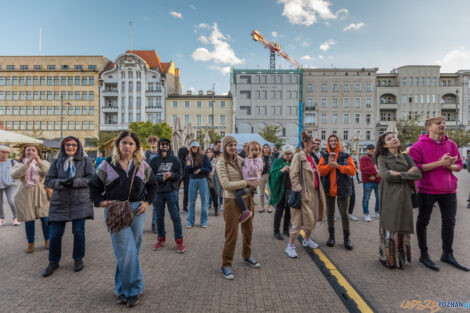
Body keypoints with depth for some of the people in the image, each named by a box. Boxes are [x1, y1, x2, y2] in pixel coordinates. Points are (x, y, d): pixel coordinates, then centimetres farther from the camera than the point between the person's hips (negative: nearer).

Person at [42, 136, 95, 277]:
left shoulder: (85, 160, 1)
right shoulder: (56, 162, 8)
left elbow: (92, 178, -5)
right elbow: (47, 181, 4)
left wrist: (75, 182, -19)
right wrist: (61, 183, -16)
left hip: (80, 202, -2)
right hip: (59, 202, 2)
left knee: (78, 232, 3)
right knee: (55, 234, 7)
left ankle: (78, 259, 24)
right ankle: (53, 262, 28)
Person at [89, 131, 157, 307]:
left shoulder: (142, 165, 5)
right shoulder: (108, 164, 0)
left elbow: (152, 184, 15)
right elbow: (94, 186, 8)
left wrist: (147, 202, 3)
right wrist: (101, 202, -7)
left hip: (137, 210, 3)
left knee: (131, 251, 9)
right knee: (127, 251, -6)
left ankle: (122, 288, 28)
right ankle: (134, 289, 11)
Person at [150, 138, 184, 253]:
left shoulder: (174, 159, 2)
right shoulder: (154, 160, 3)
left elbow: (179, 174, 2)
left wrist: (171, 175, -16)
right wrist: (162, 178, -15)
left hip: (172, 191, -1)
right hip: (158, 192, 2)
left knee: (175, 217, 0)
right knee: (159, 217, 12)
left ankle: (179, 241, 11)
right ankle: (161, 239, 30)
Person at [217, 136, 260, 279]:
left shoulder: (240, 160, 6)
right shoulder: (221, 163, -10)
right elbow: (226, 185, -19)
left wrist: (254, 184, -6)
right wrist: (247, 183, -20)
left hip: (247, 199, 6)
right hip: (232, 201, -6)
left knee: (248, 231, 18)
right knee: (231, 235, 0)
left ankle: (247, 256, 40)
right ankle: (226, 265, 19)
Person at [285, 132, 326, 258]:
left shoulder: (311, 157, 14)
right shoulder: (298, 156, -11)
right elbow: (293, 175, -16)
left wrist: (319, 192, 17)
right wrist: (298, 190, -22)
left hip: (314, 192, 9)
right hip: (304, 194, -8)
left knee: (312, 218, 18)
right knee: (299, 220, -4)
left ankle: (307, 239, 40)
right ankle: (290, 246, 10)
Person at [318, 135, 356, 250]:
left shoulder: (346, 156, 1)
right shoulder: (324, 157, 6)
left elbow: (353, 170, -9)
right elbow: (320, 171, -5)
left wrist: (338, 166, -18)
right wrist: (329, 165, -21)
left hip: (343, 189, -2)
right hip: (329, 189, 2)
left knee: (344, 214, 1)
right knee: (330, 213, 11)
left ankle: (346, 238, 16)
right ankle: (331, 236, 26)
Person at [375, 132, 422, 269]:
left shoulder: (407, 158, 13)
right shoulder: (382, 158, 3)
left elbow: (418, 175, 1)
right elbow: (386, 176, -13)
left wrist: (399, 174, -8)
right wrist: (408, 173, -5)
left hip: (404, 197, 3)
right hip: (390, 197, -3)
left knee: (403, 228, 6)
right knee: (390, 228, -1)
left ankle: (402, 258, 23)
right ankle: (388, 258, 14)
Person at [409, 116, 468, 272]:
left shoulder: (451, 144, 7)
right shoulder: (419, 146, -9)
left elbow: (459, 165, 10)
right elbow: (415, 168, -16)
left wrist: (450, 165, -12)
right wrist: (440, 162, -20)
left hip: (448, 190, 6)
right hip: (426, 190, -5)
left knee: (449, 223, 15)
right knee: (423, 222, 6)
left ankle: (447, 255, 32)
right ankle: (424, 255, 21)